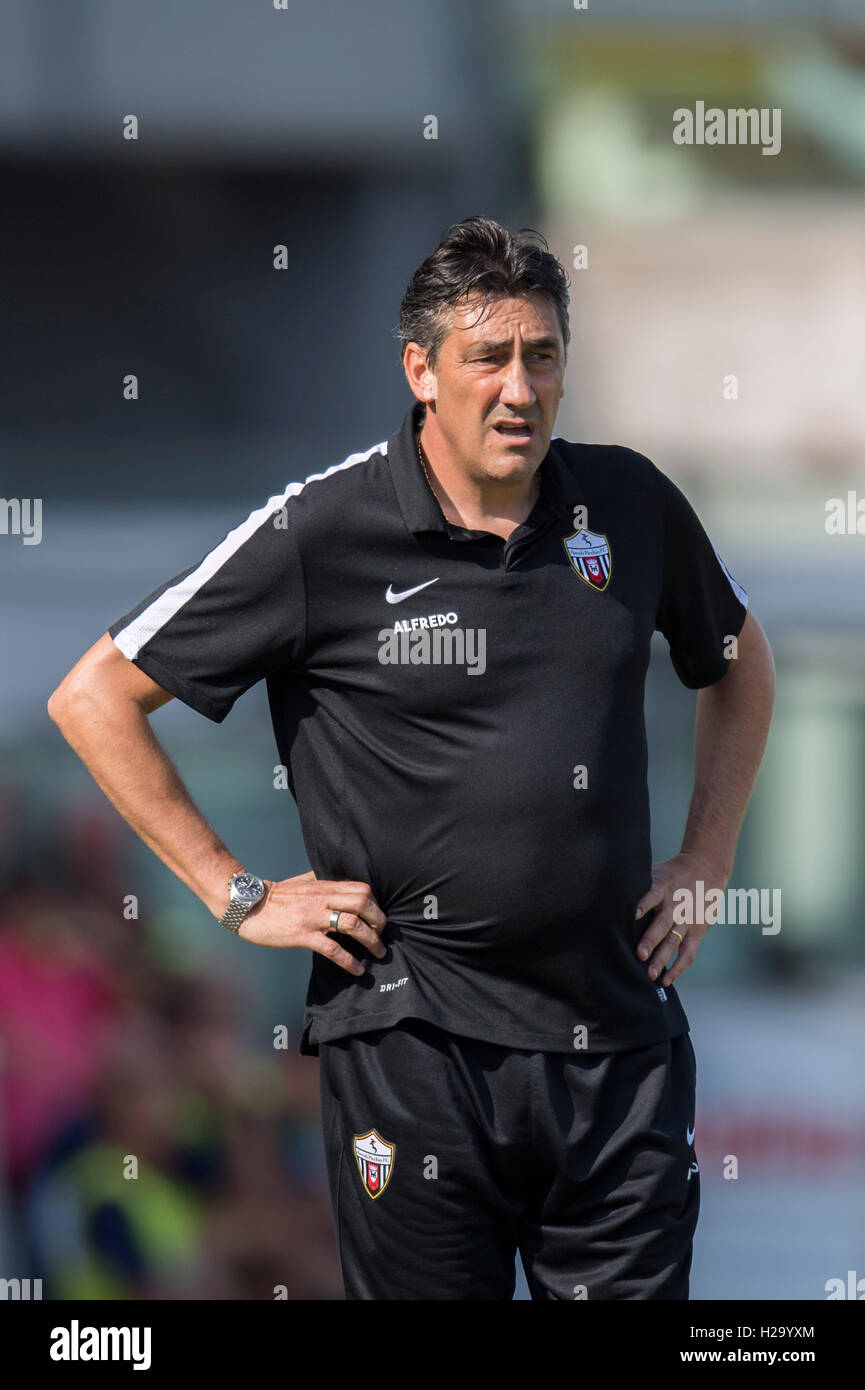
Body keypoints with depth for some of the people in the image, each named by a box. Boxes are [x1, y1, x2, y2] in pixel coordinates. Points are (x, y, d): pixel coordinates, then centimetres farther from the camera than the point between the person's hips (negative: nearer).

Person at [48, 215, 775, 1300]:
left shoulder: (630, 504, 5)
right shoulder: (325, 536, -7)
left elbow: (738, 664, 26)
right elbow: (93, 699, -2)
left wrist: (708, 860, 15)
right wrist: (237, 896, -4)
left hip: (620, 1045, 3)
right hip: (416, 1040, -3)